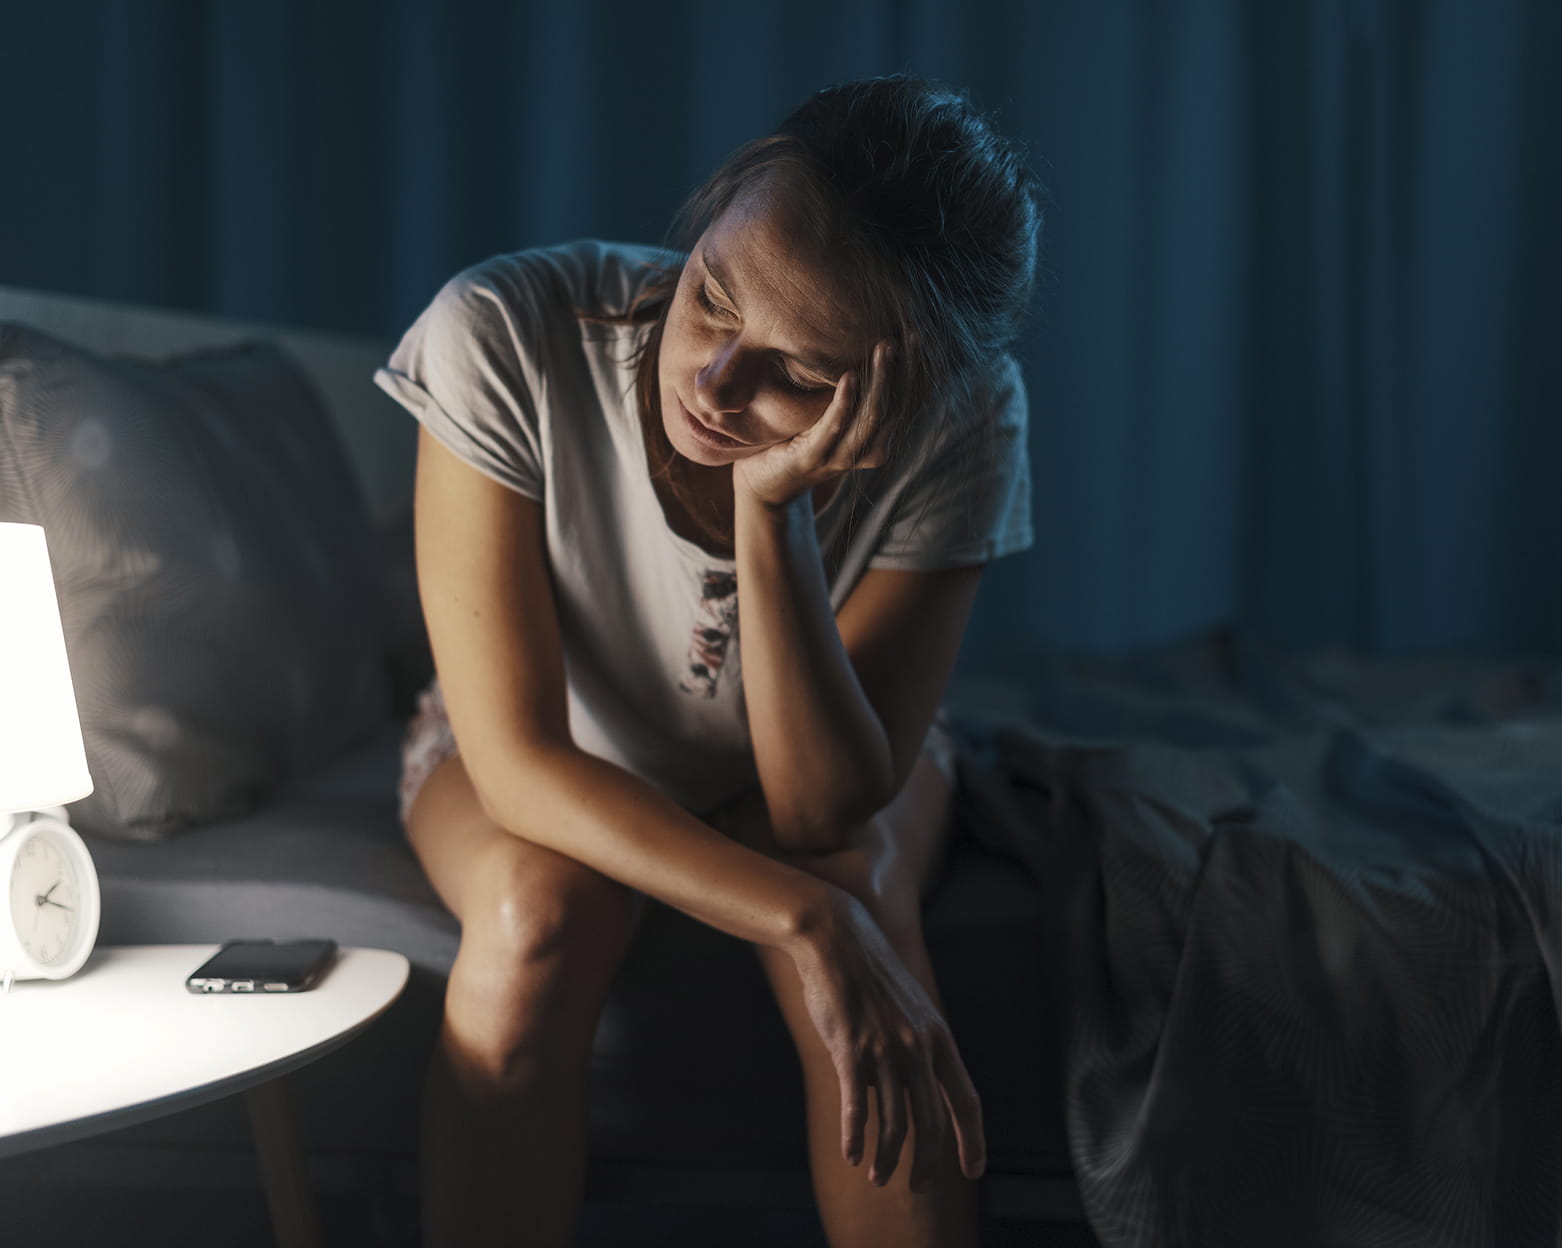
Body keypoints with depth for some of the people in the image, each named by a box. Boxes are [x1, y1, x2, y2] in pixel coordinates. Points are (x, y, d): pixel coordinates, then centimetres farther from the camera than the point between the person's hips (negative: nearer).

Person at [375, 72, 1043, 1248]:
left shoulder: (964, 423, -28)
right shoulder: (505, 337, -33)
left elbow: (819, 808, -29)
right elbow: (518, 762, -30)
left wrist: (772, 509, -43)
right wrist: (805, 922, -39)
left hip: (811, 753, 1)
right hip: (554, 772, 0)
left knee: (860, 886, -31)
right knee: (538, 901, -33)